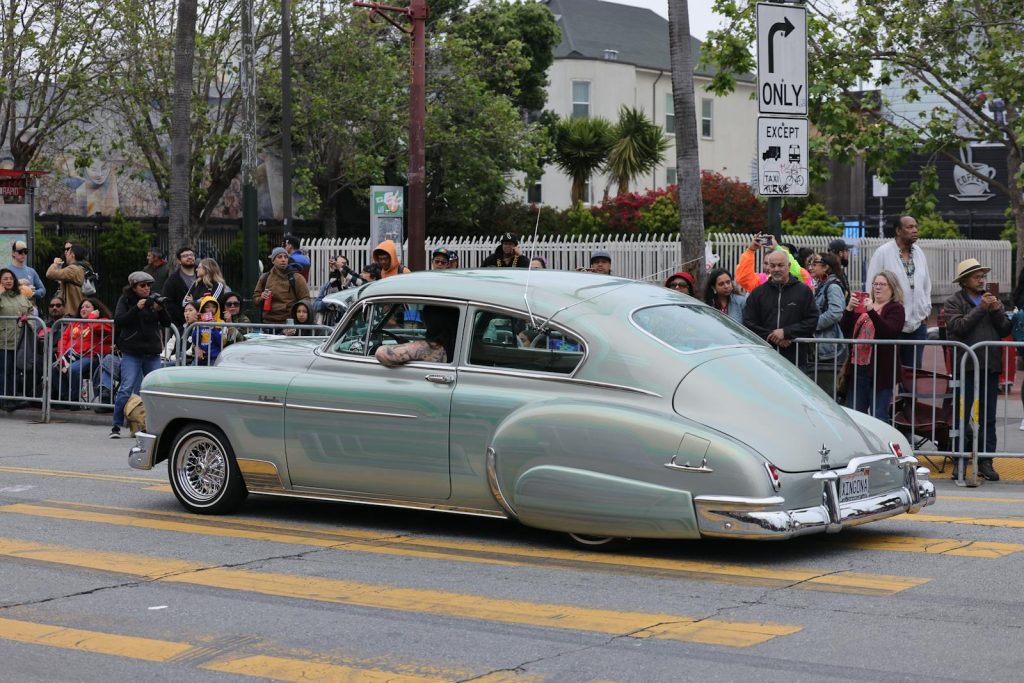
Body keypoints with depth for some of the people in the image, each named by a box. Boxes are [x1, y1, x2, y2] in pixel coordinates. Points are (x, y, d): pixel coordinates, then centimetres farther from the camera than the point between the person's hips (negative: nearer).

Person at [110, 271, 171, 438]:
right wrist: (137, 308, -22)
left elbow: (167, 323, 7)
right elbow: (118, 321, -13)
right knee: (126, 389, -11)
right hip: (131, 353, -4)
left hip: (152, 353, 4)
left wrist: (160, 310, -12)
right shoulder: (125, 300, 2)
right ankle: (116, 426, -4)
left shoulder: (154, 300, 11)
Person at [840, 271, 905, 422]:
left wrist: (872, 312, -26)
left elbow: (889, 331, -17)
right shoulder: (862, 307, 20)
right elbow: (845, 330, 10)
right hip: (857, 366, 6)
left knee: (879, 415, -5)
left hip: (879, 370, -6)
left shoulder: (895, 308, 1)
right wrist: (849, 309, -7)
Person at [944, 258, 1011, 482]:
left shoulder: (993, 300, 16)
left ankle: (985, 461, 11)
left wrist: (997, 310, -6)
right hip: (966, 366, -4)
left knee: (988, 417, 6)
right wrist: (981, 308, -15)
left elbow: (1006, 330, 9)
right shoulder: (953, 302, 2)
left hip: (990, 366, 4)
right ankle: (960, 461, 5)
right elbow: (959, 327, -14)